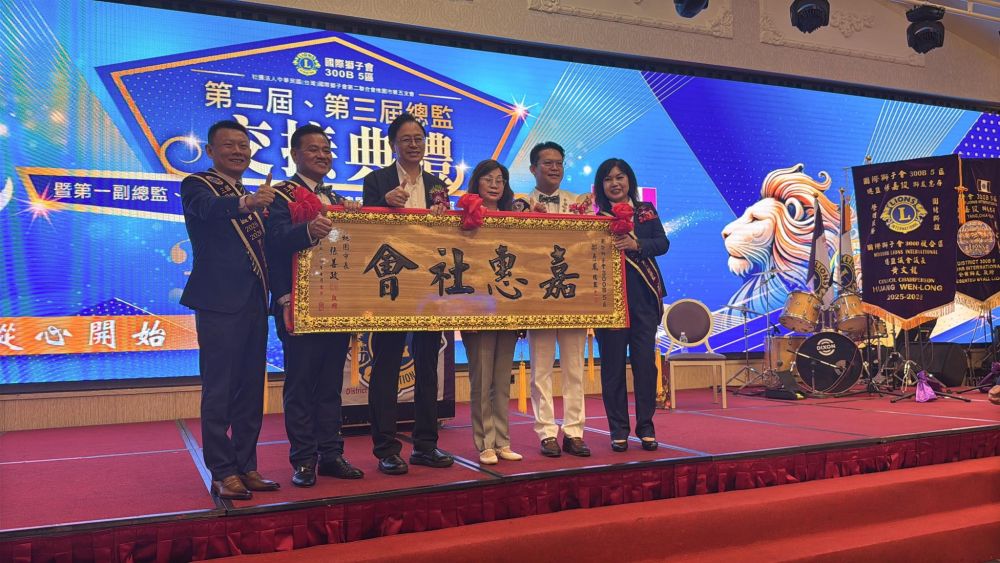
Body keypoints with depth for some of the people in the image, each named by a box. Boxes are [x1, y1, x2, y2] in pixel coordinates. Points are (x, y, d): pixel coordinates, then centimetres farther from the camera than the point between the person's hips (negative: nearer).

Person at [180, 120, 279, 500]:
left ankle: (246, 467, 20)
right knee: (219, 390, -2)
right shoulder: (197, 185, -2)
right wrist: (247, 203, -44)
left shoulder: (252, 194, 18)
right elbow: (208, 207, -26)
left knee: (251, 390, 11)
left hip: (254, 302, 7)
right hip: (219, 301, -7)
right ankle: (222, 473, 5)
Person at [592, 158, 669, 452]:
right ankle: (618, 430, 12)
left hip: (643, 296, 1)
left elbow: (663, 243, 1)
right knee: (613, 363, 3)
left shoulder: (646, 211, 12)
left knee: (645, 361, 2)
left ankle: (646, 427, 14)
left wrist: (636, 244, -15)